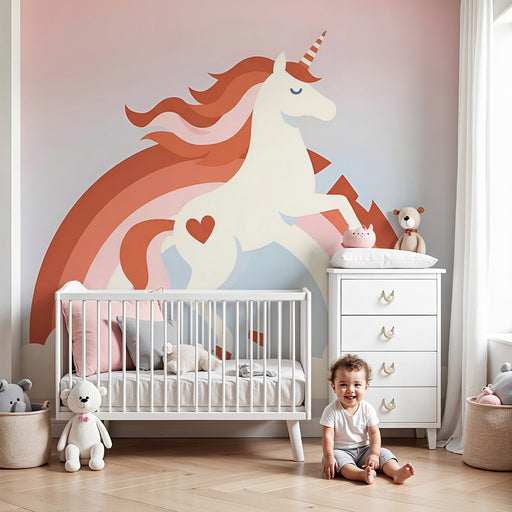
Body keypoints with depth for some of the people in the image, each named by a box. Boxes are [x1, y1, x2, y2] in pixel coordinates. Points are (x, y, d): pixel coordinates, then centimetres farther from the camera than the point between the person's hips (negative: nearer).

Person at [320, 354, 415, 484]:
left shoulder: (367, 409, -2)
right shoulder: (331, 410, -10)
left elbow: (374, 433, -5)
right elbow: (327, 436, -13)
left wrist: (374, 454, -20)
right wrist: (329, 457, -27)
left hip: (363, 449, 4)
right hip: (340, 450, -4)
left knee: (384, 453, -18)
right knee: (339, 458, -35)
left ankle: (397, 472, -43)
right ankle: (363, 474, -59)